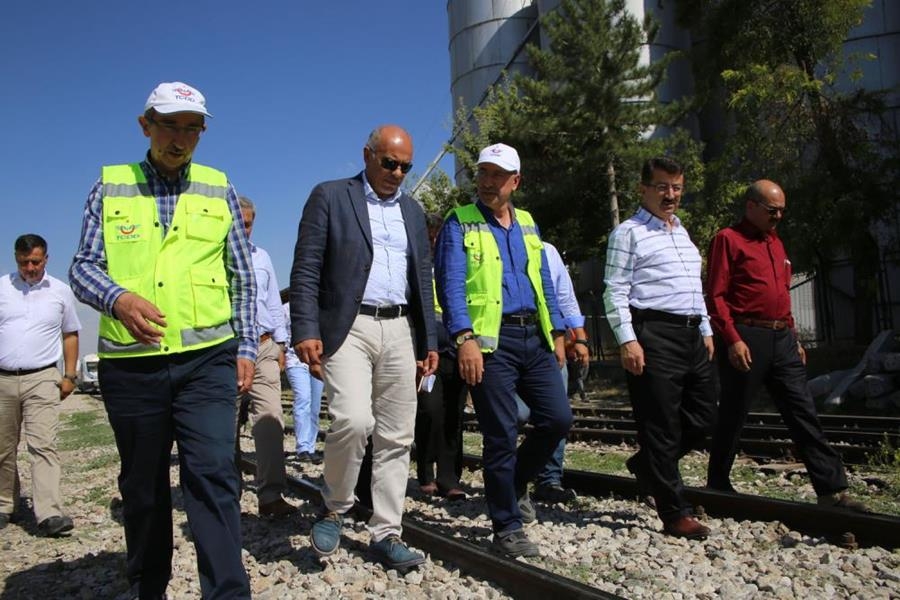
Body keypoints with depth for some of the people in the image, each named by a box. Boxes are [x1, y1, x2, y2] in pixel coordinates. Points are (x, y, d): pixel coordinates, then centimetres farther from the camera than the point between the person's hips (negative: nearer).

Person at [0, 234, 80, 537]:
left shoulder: (61, 291, 6)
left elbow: (70, 335, 12)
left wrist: (69, 376, 5)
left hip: (42, 379, -2)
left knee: (43, 445, -11)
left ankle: (49, 514, -16)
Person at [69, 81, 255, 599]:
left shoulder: (219, 189, 9)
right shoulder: (109, 187, 8)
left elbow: (243, 278, 11)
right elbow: (83, 266, 3)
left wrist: (247, 347, 4)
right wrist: (120, 298, -20)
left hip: (207, 360, -1)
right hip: (131, 364, 1)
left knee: (213, 475, -10)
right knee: (142, 485, 12)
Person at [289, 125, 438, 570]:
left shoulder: (412, 210, 18)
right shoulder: (329, 196, 2)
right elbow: (305, 269, -4)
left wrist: (428, 340, 12)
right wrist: (305, 331, -14)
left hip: (399, 330, 5)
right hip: (347, 327, -5)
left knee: (395, 437, 4)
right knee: (354, 419, -21)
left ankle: (385, 535, 16)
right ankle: (334, 507, 6)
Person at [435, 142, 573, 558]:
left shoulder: (526, 224, 18)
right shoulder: (459, 223, 0)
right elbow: (451, 285, -10)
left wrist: (557, 332, 13)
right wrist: (464, 338, -22)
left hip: (535, 337, 6)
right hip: (490, 340, -6)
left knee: (558, 419, 3)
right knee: (502, 435, -2)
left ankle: (516, 482, 29)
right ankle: (506, 529, 13)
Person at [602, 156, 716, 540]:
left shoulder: (682, 232, 23)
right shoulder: (629, 233, -2)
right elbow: (615, 291, -9)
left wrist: (706, 331, 21)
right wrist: (627, 340, -17)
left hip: (691, 335, 9)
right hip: (653, 335, -8)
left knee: (702, 418, 10)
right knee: (662, 426, -3)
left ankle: (646, 465, 31)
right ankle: (675, 515, 6)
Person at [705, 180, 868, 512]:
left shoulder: (775, 243, 21)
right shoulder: (728, 239, -3)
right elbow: (716, 296, -11)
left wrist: (794, 338, 19)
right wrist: (732, 340, -18)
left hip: (782, 340, 7)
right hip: (746, 340, -7)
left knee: (804, 415, 4)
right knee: (733, 417, 3)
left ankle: (832, 490, 7)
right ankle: (717, 485, 18)